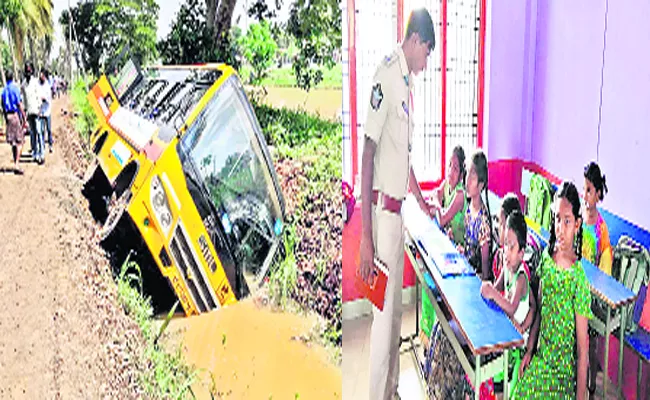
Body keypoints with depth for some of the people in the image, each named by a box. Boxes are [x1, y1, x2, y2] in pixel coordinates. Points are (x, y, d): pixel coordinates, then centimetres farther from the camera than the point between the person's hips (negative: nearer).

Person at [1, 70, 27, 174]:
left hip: (8, 116, 7)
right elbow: (19, 105, -13)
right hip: (16, 115, -7)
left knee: (13, 142, 11)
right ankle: (16, 165, -12)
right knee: (19, 142, -5)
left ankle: (15, 164, 14)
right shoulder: (15, 88, -9)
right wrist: (25, 119, -11)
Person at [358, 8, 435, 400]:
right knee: (384, 313, -1)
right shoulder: (386, 75, -17)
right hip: (381, 208, -10)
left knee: (396, 310, 19)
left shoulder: (409, 82, 13)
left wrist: (421, 200, 36)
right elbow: (368, 154, -23)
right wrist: (366, 237, -26)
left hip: (398, 209, 10)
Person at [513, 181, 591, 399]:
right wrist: (529, 351, 10)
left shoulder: (579, 279, -21)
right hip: (540, 360, 5)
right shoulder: (547, 257, -3)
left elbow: (582, 350, -17)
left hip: (564, 372, -5)